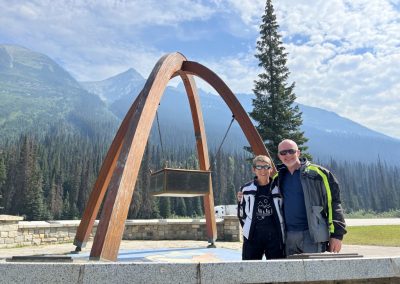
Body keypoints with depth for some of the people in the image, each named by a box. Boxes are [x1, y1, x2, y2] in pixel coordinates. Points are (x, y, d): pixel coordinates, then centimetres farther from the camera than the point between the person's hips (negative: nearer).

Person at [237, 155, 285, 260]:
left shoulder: (277, 189, 3)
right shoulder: (246, 189, 2)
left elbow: (284, 212, 12)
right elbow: (241, 213, 12)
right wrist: (248, 229, 9)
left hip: (275, 237, 1)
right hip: (253, 237, 0)